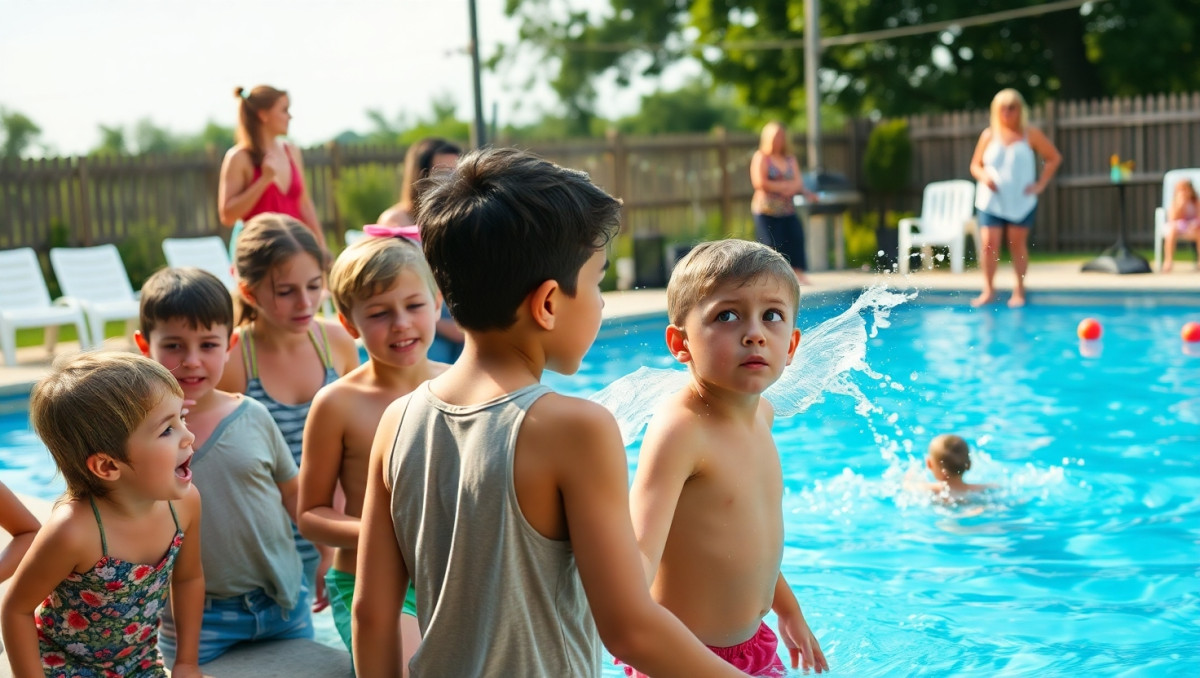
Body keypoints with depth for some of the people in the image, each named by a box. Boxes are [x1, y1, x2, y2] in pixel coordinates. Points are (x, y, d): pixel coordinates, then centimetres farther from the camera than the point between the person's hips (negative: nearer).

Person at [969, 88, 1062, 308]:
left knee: (1018, 243, 4)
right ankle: (988, 290, -2)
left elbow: (1054, 158, 7)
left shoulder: (1030, 134, 2)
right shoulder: (989, 135, 5)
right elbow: (975, 165, 10)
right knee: (989, 243, -10)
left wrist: (1041, 184, -3)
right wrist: (984, 177, -12)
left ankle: (1019, 289, 16)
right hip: (992, 200, 0)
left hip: (1021, 201, 0)